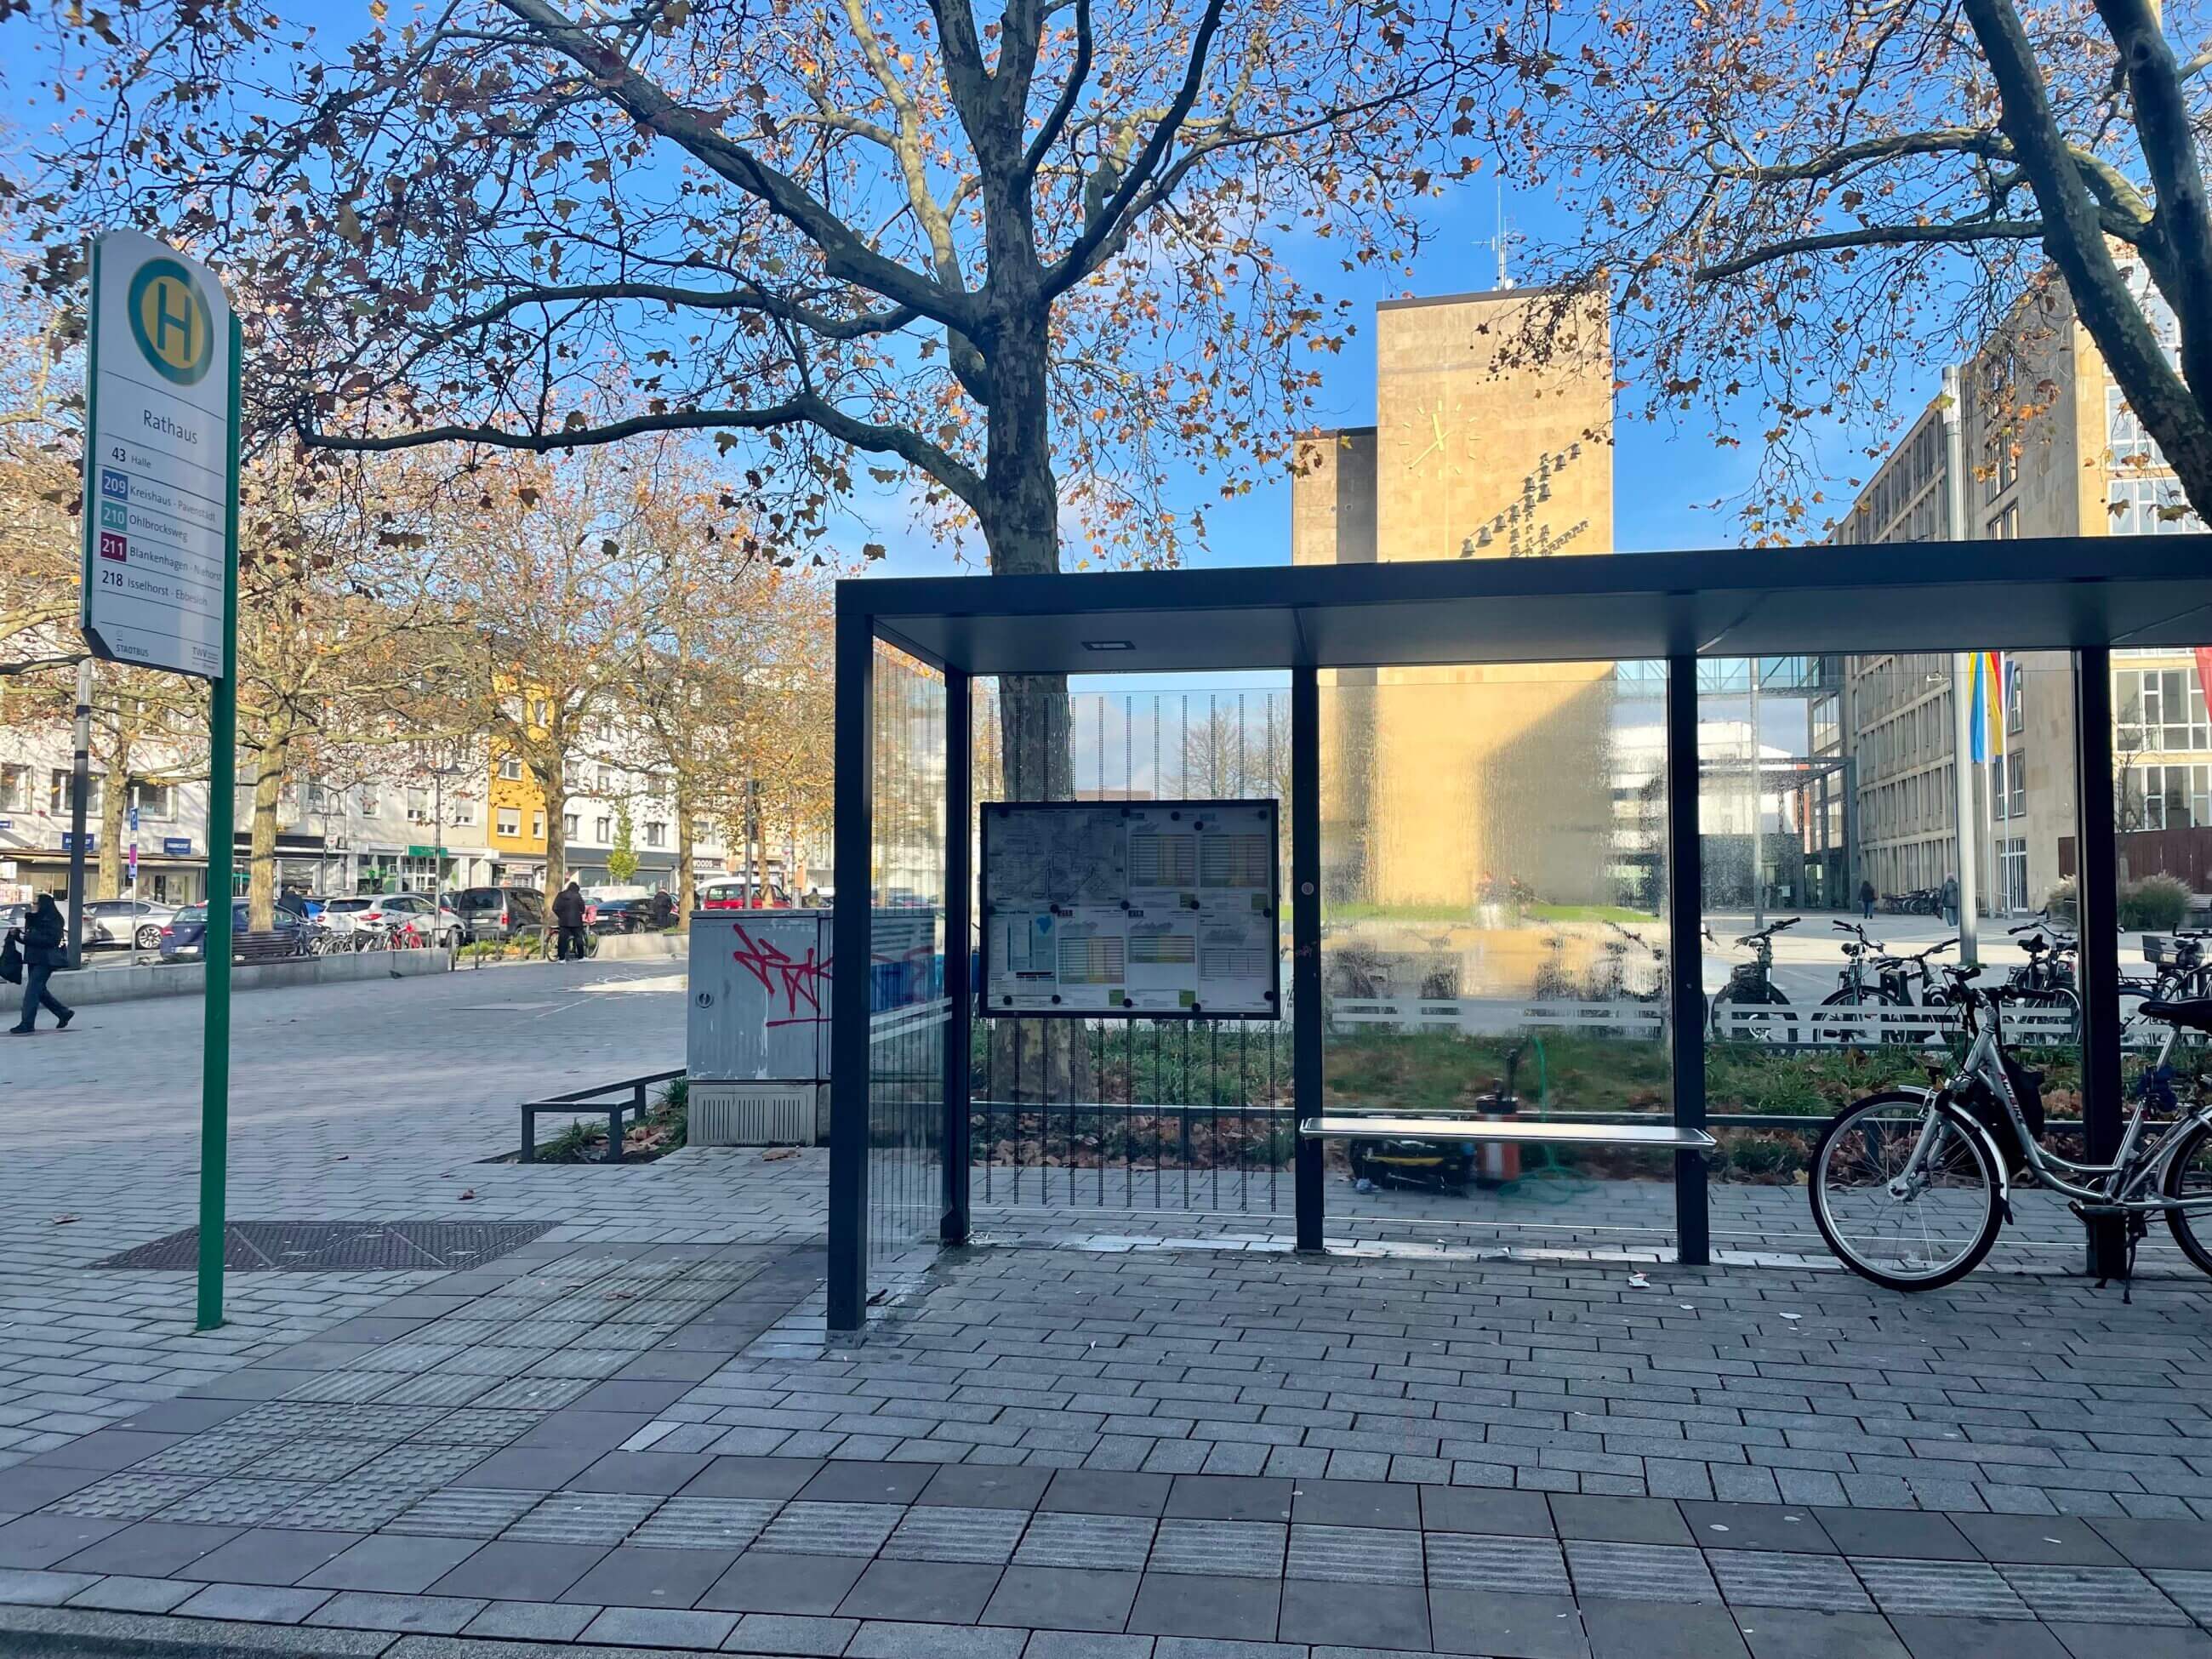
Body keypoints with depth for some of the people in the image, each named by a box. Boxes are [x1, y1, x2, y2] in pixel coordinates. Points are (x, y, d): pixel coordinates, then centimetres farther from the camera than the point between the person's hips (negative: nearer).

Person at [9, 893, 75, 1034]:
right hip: (34, 959, 9)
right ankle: (64, 1013, 26)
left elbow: (51, 940, -22)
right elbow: (30, 938, 20)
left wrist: (27, 937, -21)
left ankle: (28, 1024, -11)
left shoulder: (52, 920, -12)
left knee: (32, 989, -12)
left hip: (45, 960, -9)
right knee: (39, 990, 13)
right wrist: (18, 933, 1)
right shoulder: (35, 919, 14)